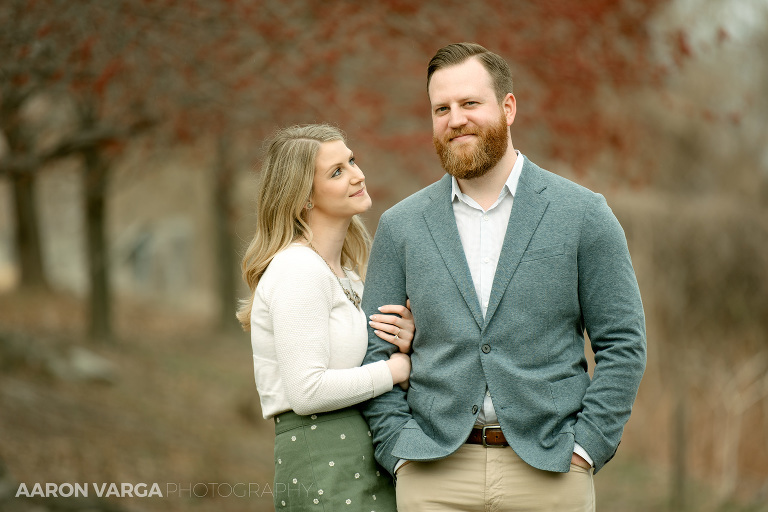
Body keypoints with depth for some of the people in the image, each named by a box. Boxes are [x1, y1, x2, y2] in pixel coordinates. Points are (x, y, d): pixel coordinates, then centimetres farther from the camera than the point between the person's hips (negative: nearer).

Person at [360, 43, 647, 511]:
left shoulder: (584, 214, 2)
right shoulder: (400, 226, 8)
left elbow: (623, 345, 2)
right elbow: (375, 352, 8)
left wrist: (585, 446, -7)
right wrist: (399, 450, -3)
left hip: (548, 472, -1)